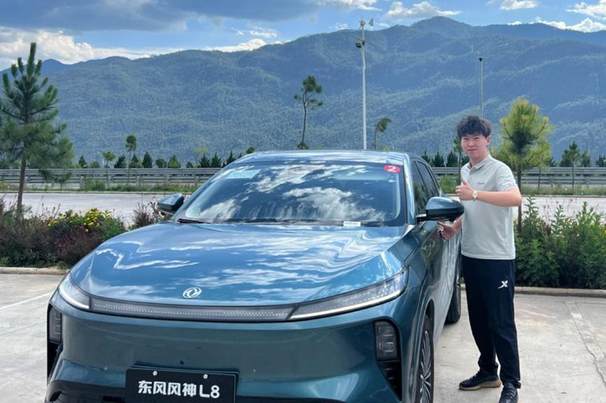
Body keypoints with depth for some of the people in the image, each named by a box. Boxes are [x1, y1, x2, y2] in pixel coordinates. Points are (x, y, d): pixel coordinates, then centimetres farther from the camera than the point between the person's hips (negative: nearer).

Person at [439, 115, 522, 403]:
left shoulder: (498, 169, -11)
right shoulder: (464, 172, 14)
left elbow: (515, 198, -30)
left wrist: (475, 194, -36)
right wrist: (455, 226, 8)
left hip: (497, 257, -8)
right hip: (470, 255, 8)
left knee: (501, 323, -4)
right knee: (478, 319, 15)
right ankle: (488, 372, 29)